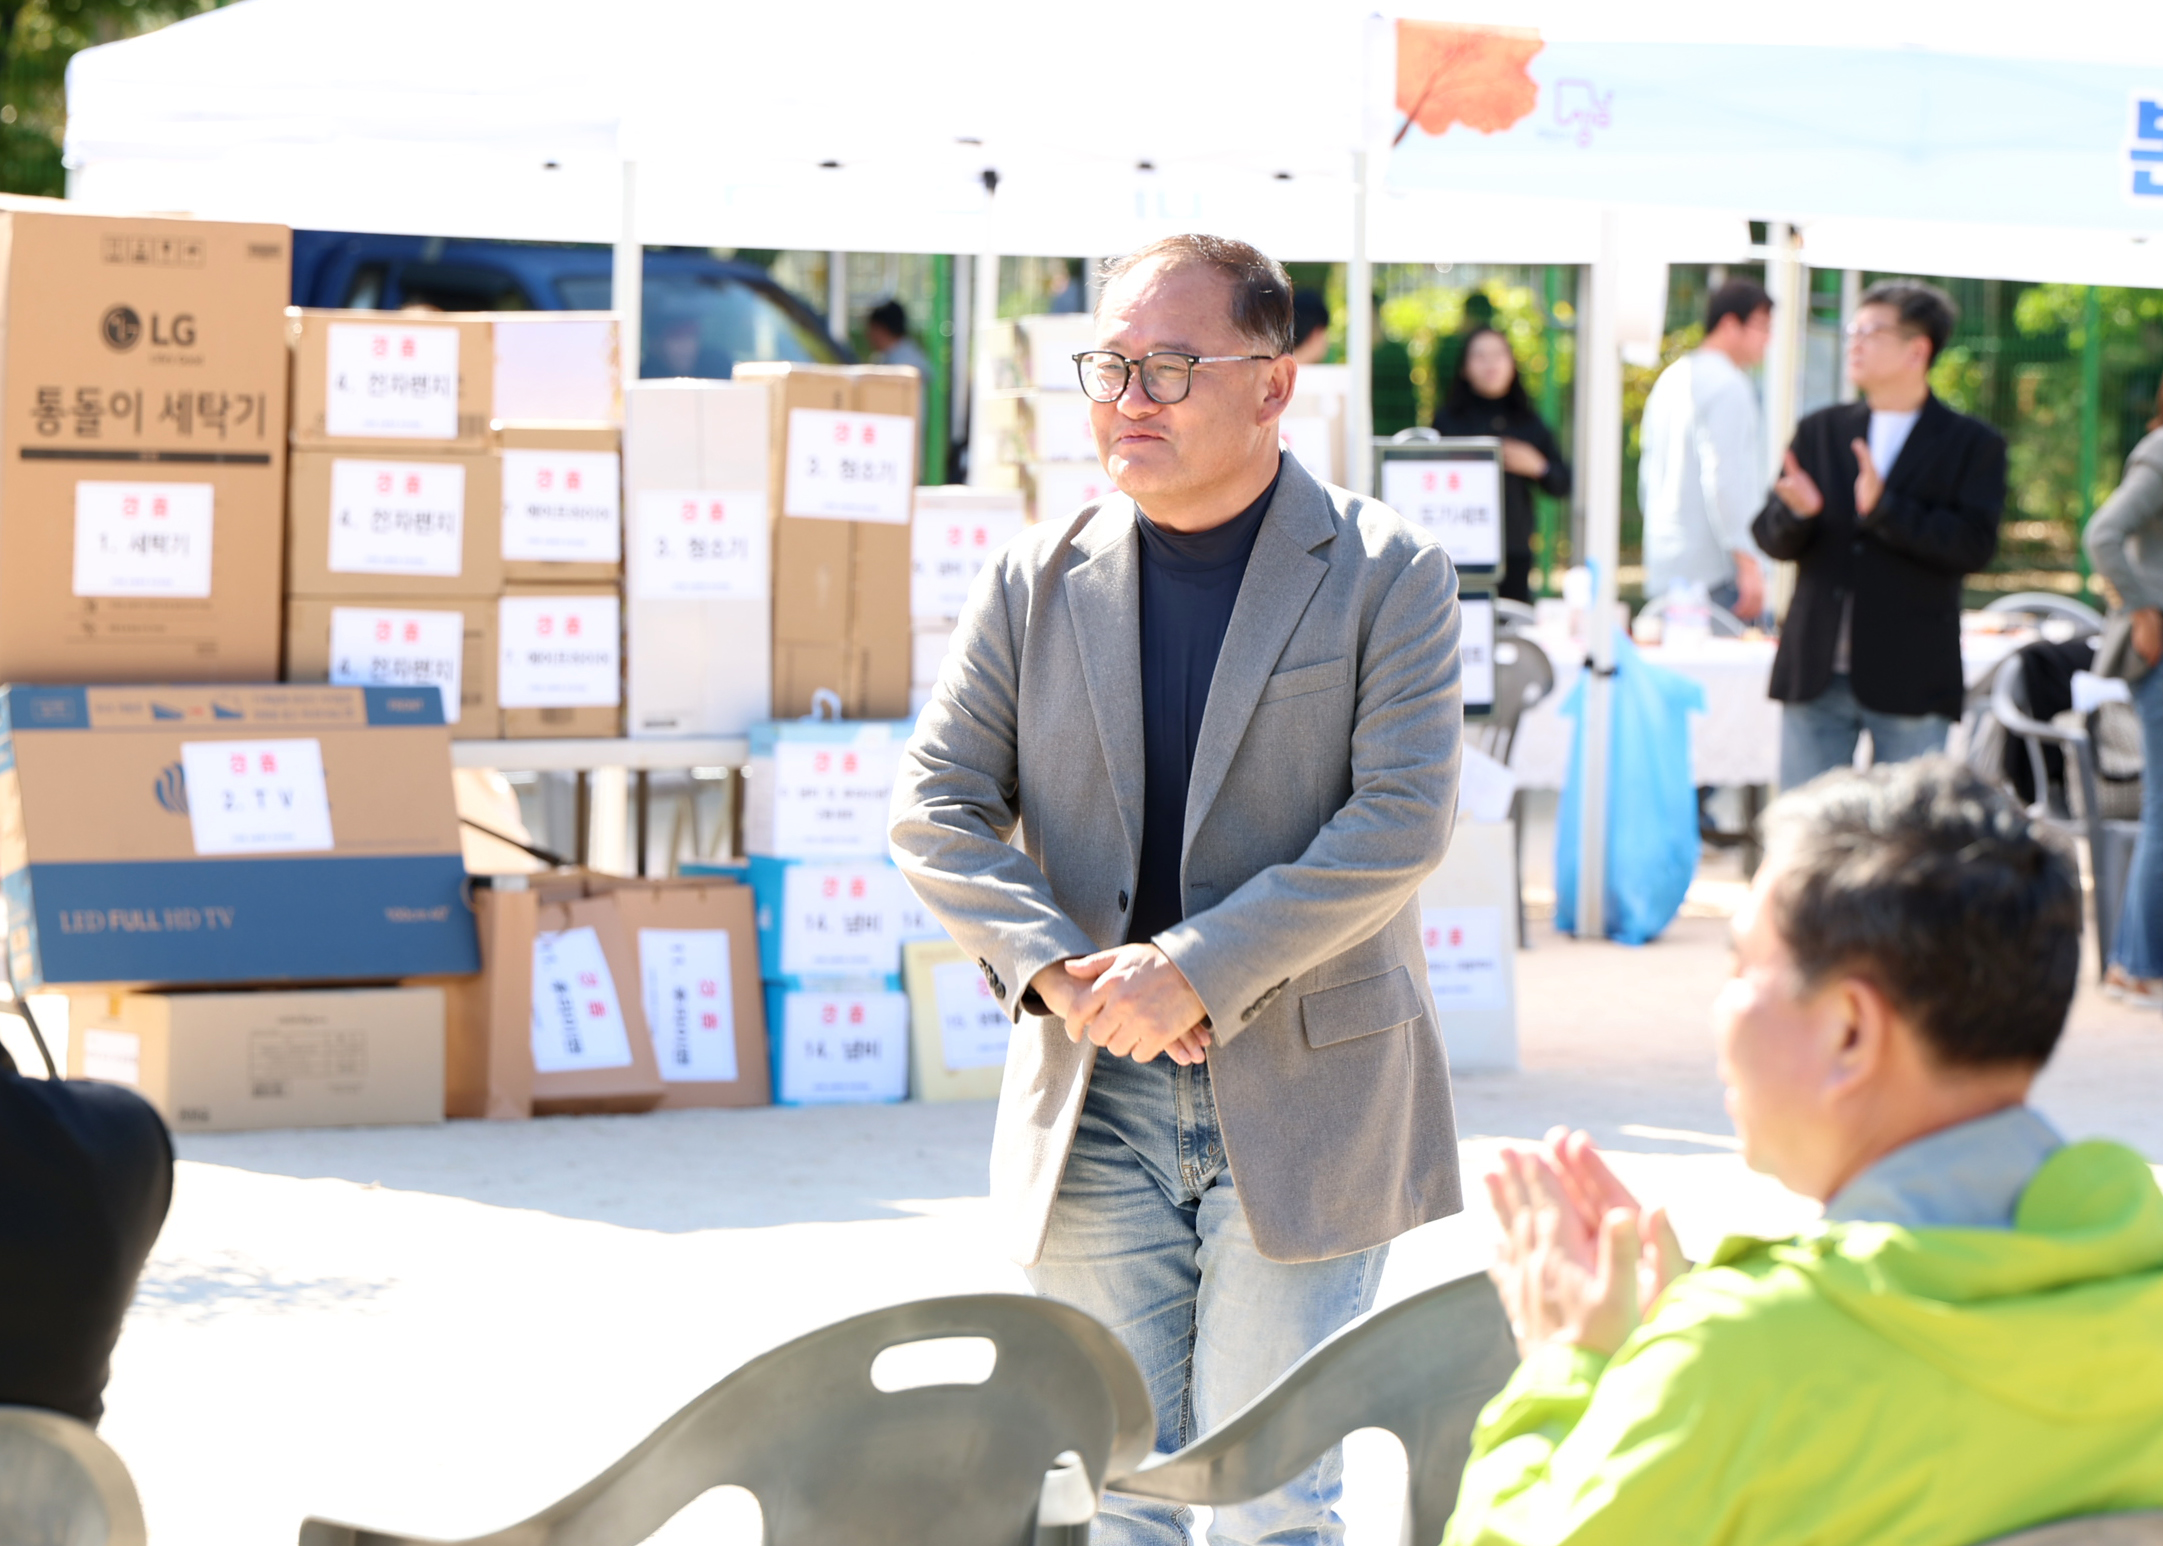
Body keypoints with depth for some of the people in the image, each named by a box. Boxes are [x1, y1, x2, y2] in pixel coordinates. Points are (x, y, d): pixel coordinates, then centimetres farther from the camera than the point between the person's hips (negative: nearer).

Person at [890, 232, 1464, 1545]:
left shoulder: (1390, 575, -3)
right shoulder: (1038, 579, 6)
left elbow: (1404, 820, -13)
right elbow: (938, 805, 4)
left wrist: (1199, 971, -19)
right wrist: (1052, 968, -14)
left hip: (1303, 1101, -3)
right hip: (1094, 1101, 3)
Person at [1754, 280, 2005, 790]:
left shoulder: (1972, 445, 2)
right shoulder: (1820, 431, 13)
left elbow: (1974, 546, -11)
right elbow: (1771, 537, 8)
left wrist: (1883, 509, -20)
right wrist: (1796, 512, -16)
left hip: (1909, 679, -3)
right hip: (1816, 672, 3)